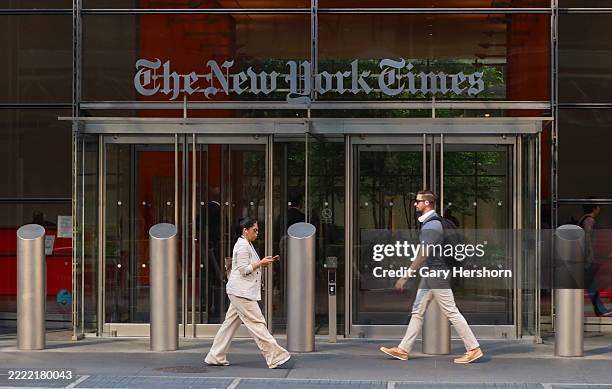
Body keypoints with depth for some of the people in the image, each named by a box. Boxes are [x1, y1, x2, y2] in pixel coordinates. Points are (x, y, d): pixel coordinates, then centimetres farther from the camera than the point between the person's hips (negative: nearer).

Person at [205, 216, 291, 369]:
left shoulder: (247, 244, 19)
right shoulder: (242, 245, -14)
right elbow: (243, 270, -19)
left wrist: (262, 263, 11)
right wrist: (261, 263, -14)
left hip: (239, 293, 11)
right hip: (241, 292, -11)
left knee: (230, 323, 12)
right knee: (257, 323, -9)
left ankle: (215, 357, 16)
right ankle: (275, 357, -9)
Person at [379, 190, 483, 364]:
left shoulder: (432, 225, -19)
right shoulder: (428, 222, 13)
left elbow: (423, 254, -25)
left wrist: (406, 276, -25)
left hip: (437, 275, -10)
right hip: (429, 275, 10)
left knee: (451, 312, -5)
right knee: (417, 311, 11)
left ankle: (473, 349, 0)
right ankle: (403, 350, 15)